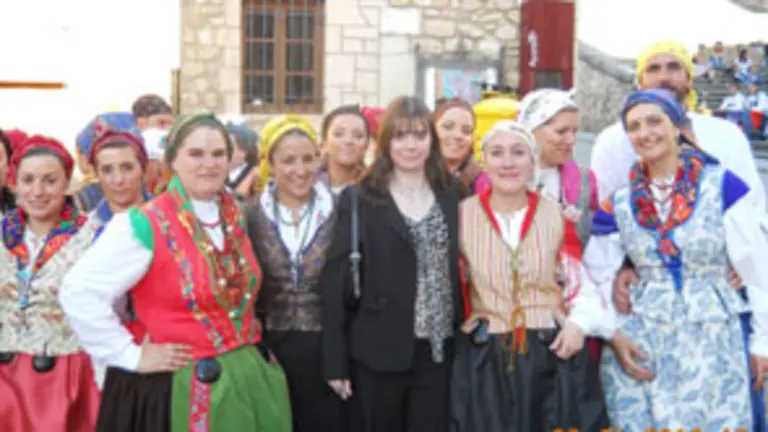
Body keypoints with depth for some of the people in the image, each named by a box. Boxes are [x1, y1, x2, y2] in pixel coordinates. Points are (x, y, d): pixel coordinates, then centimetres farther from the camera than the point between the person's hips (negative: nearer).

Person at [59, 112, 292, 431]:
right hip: (184, 388, -5)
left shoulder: (236, 214, 5)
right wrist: (132, 356, -14)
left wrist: (248, 342, 11)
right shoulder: (145, 225, -15)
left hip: (249, 378, 6)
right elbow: (79, 293, -19)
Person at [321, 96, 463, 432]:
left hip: (438, 349, 3)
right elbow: (335, 282, -6)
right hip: (380, 351, -2)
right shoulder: (358, 199, -4)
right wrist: (335, 361, -10)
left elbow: (461, 268, 9)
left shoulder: (451, 195, 6)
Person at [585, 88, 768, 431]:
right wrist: (613, 334, -6)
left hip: (714, 343, -2)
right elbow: (596, 275, 6)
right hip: (642, 344, 2)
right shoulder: (619, 204, 2)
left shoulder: (721, 186, -6)